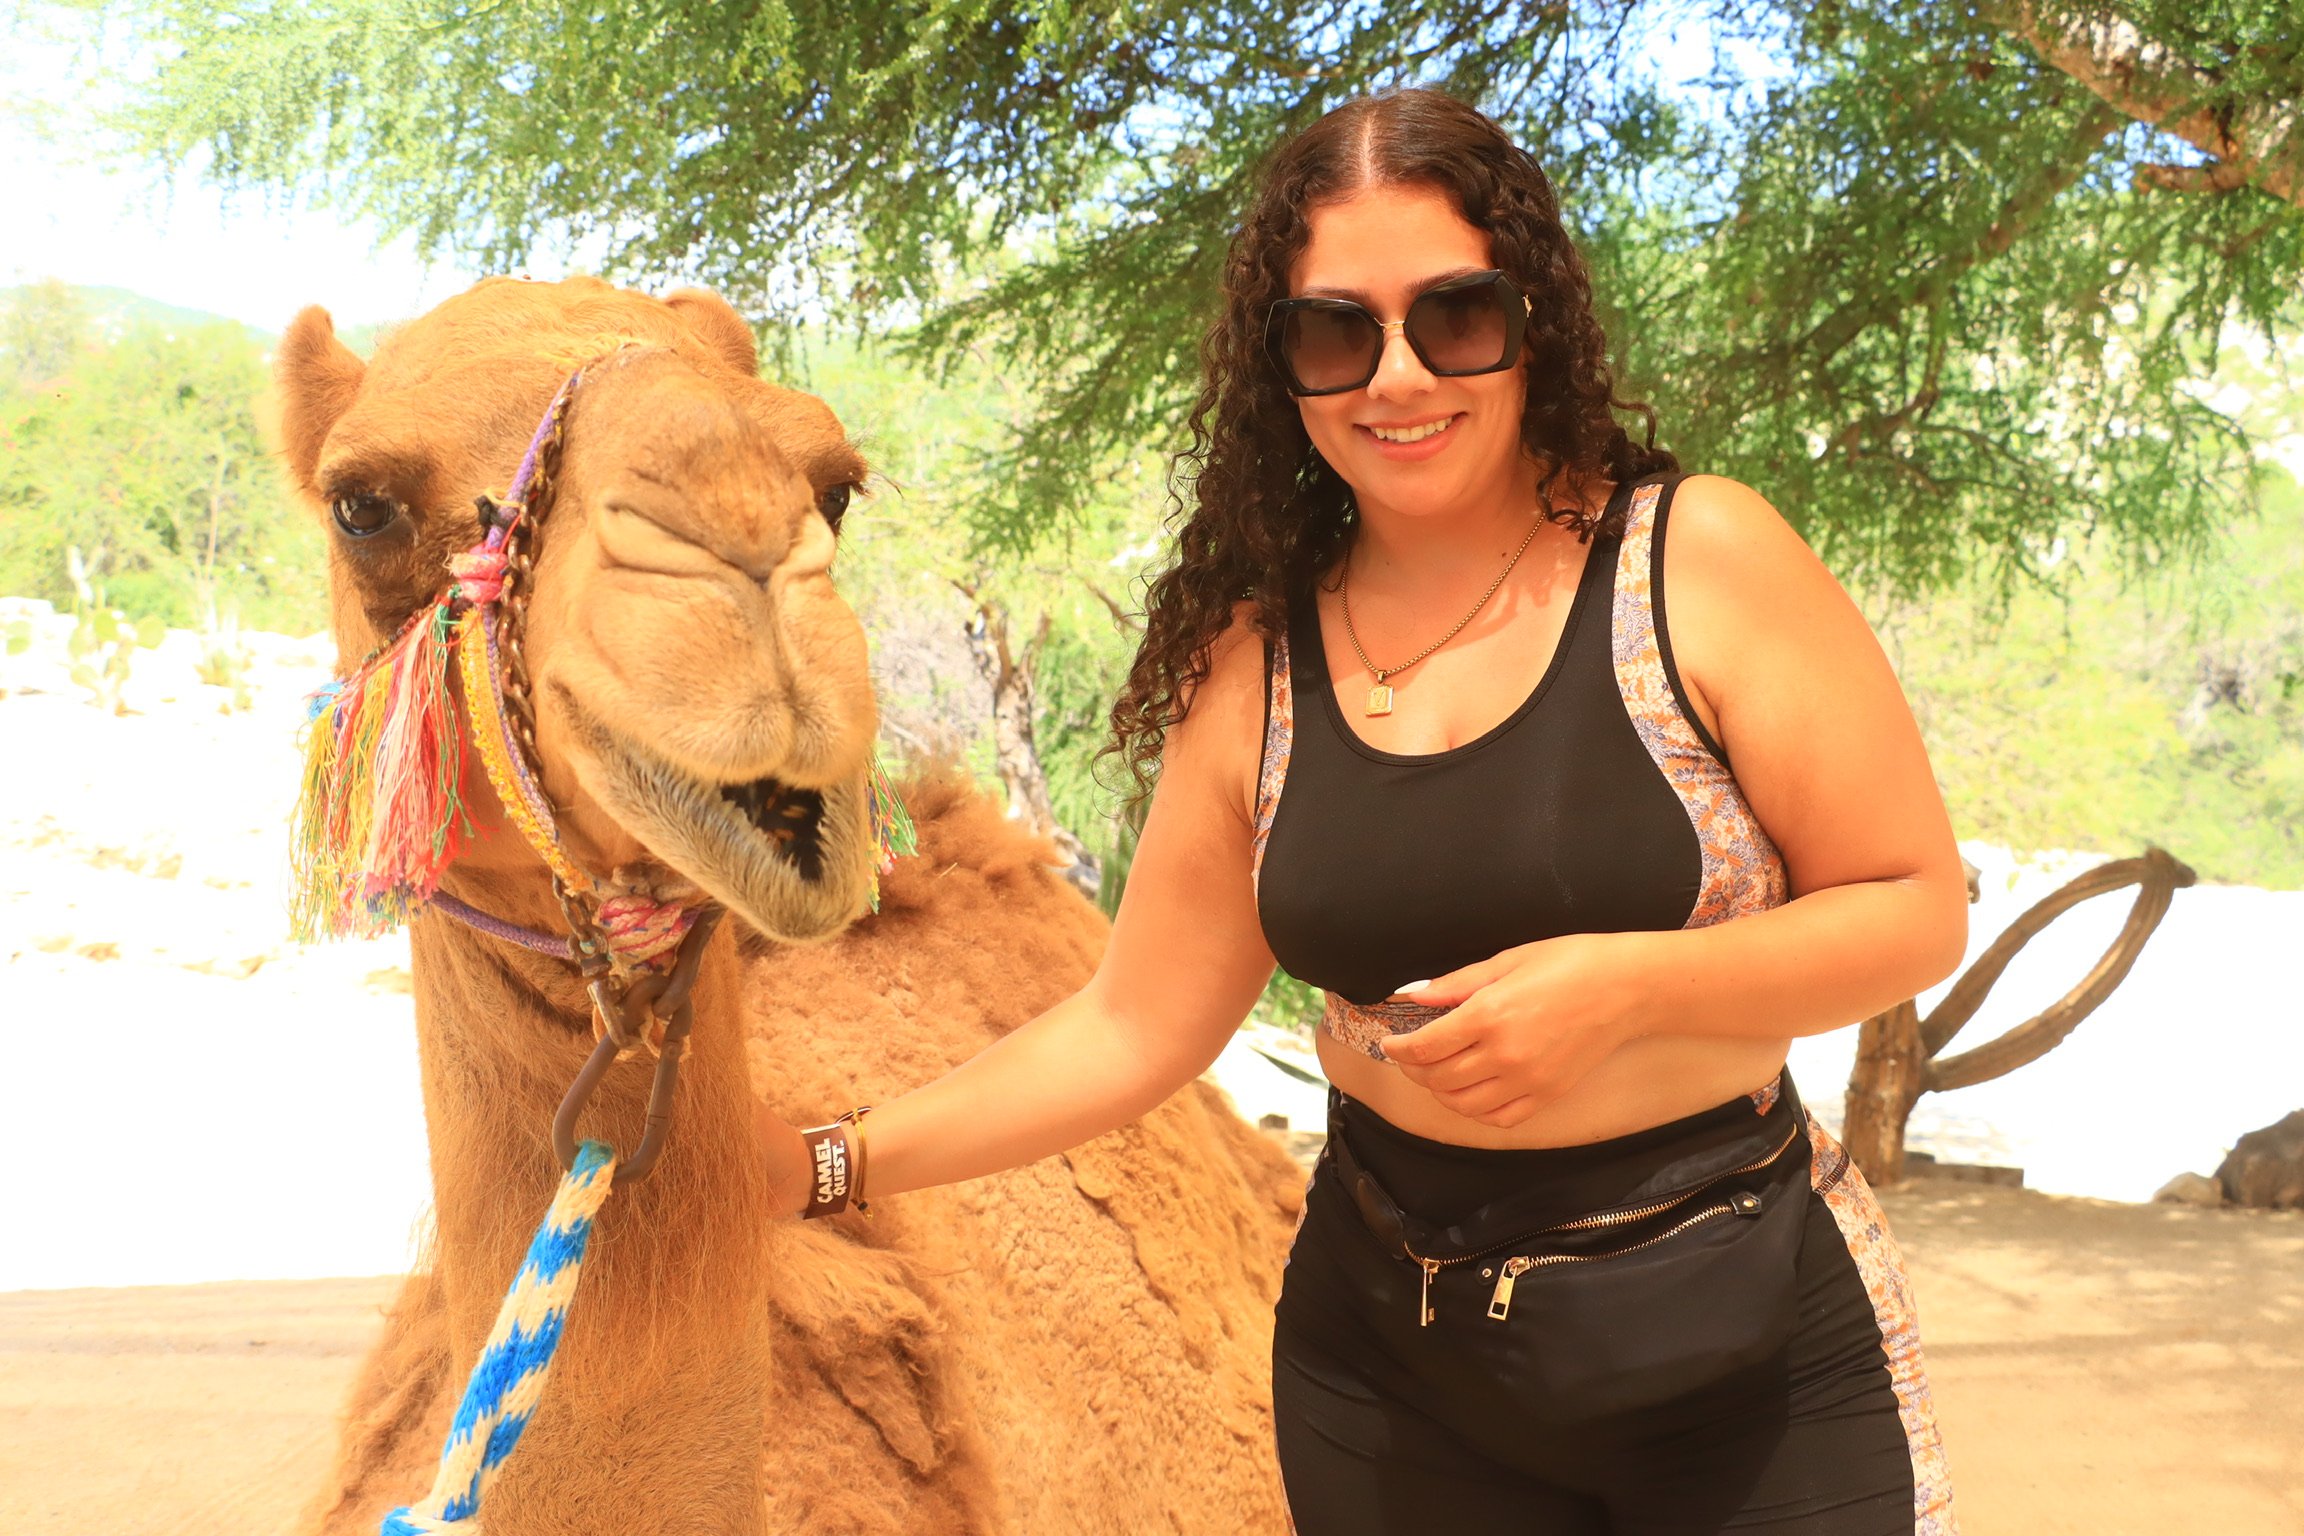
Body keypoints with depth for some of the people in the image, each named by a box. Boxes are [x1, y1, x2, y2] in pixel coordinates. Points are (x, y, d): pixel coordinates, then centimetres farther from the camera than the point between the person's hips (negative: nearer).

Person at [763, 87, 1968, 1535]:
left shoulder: (1698, 560, -10)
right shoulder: (1256, 661, -1)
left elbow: (1919, 908, -7)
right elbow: (1130, 1033, 3)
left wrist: (1624, 982, -21)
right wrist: (822, 1162, -3)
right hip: (1392, 1359, 3)